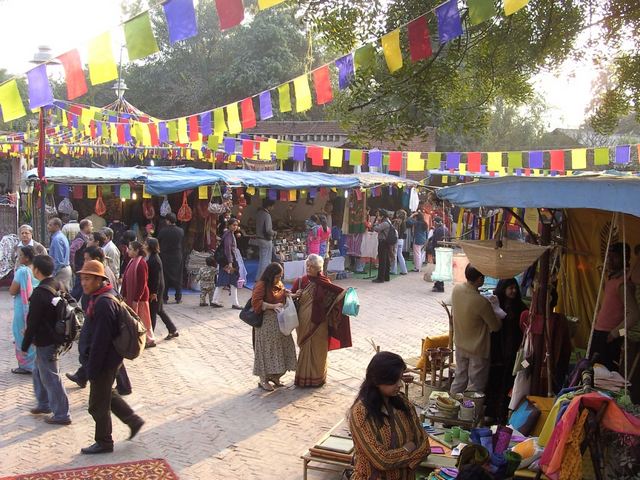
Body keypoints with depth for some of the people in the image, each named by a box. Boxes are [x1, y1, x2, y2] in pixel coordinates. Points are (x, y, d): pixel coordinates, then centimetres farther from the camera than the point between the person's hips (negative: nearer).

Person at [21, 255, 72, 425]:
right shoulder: (59, 286, 3)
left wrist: (25, 345, -10)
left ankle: (62, 414, 8)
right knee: (39, 371, 25)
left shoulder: (39, 293, -23)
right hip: (56, 337, 9)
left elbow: (33, 322, -19)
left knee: (50, 378, 1)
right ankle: (44, 403, 38)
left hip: (45, 341, -9)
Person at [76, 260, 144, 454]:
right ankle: (133, 420, 34)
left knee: (98, 404, 6)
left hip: (105, 360, -10)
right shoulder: (99, 297, 7)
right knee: (107, 394, 25)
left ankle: (104, 443, 22)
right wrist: (91, 364, 20)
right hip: (111, 358, 10)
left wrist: (92, 369, -20)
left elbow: (100, 339, -26)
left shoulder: (103, 303, -25)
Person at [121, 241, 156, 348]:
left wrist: (136, 299, -19)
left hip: (139, 297, -8)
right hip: (131, 296, 8)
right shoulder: (132, 262, 8)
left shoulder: (141, 263, -18)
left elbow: (142, 283, -20)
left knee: (143, 319, 3)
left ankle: (150, 340, 15)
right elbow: (126, 280, 12)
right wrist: (124, 295, 9)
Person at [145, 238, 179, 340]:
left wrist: (154, 292, -19)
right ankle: (173, 330, 26)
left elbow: (157, 277, -21)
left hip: (155, 290, -10)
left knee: (152, 312, -1)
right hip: (153, 289, 10)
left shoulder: (155, 259, -19)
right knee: (159, 311, 16)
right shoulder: (151, 257, 9)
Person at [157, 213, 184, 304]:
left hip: (165, 257, -1)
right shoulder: (181, 231, -7)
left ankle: (165, 298, 7)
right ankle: (178, 297, 12)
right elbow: (182, 243, 4)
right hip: (177, 257, 2)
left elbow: (158, 243, -4)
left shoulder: (162, 231, -13)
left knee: (165, 277, 7)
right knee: (178, 277, 10)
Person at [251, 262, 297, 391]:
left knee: (281, 348, 10)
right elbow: (255, 302, -21)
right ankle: (263, 380, 11)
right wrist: (273, 306, -26)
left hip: (280, 322, 8)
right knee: (266, 349, 0)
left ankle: (274, 375, 26)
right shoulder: (261, 285, -13)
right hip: (266, 323, -8)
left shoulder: (279, 284, 11)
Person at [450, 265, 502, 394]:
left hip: (460, 344, 7)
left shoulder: (456, 289, -13)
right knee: (475, 385, 11)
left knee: (459, 378, 22)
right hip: (477, 349, -7)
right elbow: (496, 327, -16)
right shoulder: (482, 302, -31)